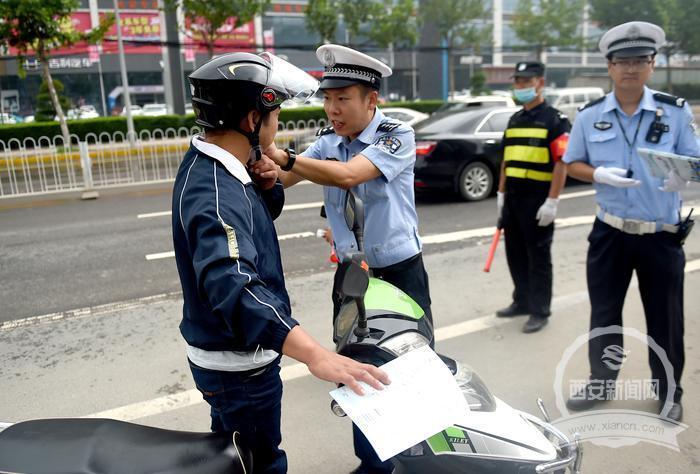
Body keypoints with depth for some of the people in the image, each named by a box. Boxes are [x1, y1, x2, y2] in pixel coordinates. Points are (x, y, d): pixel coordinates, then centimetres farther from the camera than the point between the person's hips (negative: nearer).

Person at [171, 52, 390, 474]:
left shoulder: (208, 165, 2)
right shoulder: (216, 193, -31)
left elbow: (260, 215, 14)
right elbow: (232, 284, -46)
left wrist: (267, 186, -9)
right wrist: (314, 354, -57)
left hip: (229, 353, 10)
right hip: (238, 364, -10)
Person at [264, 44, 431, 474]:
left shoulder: (397, 135, -13)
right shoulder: (328, 142, 4)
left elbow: (347, 176, -30)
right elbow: (278, 181, -7)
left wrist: (281, 156, -34)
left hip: (400, 274, -5)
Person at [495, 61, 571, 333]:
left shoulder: (554, 120, -8)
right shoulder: (514, 120, 15)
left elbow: (561, 163, -14)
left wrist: (552, 201, -20)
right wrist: (501, 193, 15)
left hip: (537, 199, -7)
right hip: (513, 198, 7)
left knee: (538, 257, 2)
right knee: (515, 254, 14)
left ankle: (540, 311, 13)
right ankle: (522, 301, 30)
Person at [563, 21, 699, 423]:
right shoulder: (590, 116, 0)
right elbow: (573, 165, 6)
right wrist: (600, 174, -15)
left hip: (662, 235, -1)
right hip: (610, 233, 1)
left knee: (665, 318, 10)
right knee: (604, 313, 12)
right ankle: (601, 382, 31)